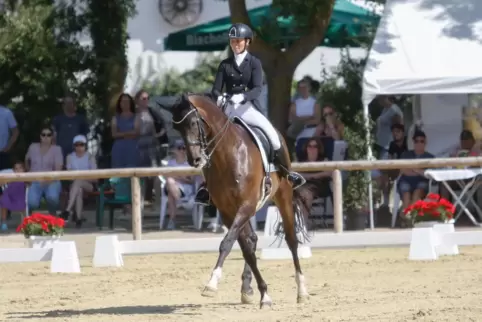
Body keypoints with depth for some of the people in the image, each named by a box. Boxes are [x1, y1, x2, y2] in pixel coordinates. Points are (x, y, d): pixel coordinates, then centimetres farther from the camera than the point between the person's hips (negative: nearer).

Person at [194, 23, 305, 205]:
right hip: (230, 110, 2)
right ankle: (207, 185, -7)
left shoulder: (254, 63, 3)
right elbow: (216, 89, 3)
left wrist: (243, 97, -29)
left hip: (249, 109, -2)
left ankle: (286, 172, 0)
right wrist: (219, 97, -21)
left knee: (272, 134, -20)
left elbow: (257, 89, -10)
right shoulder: (225, 65, 8)